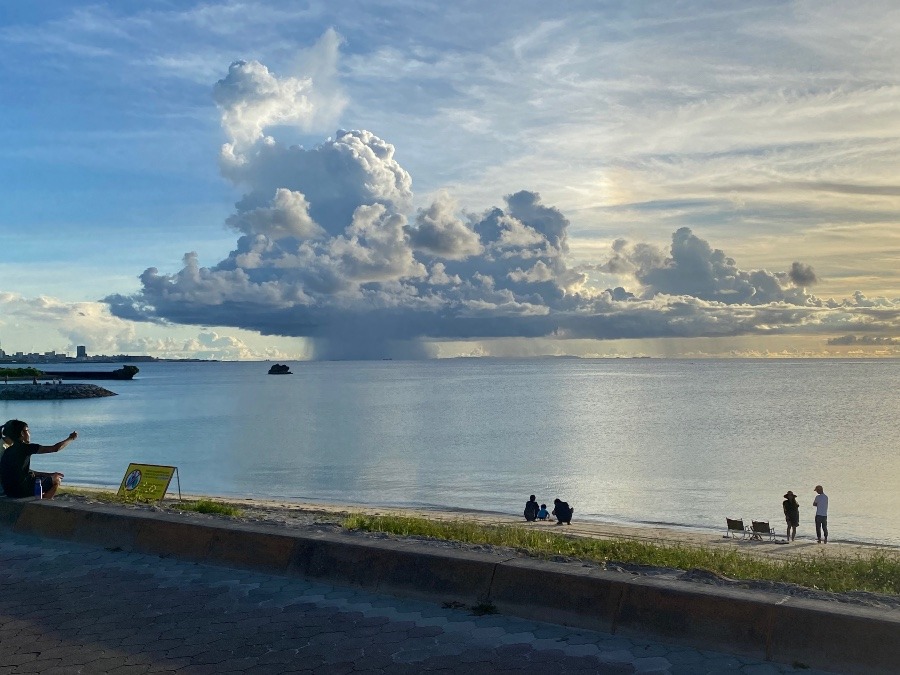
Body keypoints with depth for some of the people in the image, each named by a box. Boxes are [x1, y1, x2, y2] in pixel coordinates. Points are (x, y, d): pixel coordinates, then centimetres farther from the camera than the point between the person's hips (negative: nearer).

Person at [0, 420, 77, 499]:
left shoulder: (9, 451, 14)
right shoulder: (25, 447, -11)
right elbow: (55, 448, -10)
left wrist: (49, 474, 19)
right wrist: (71, 438, 6)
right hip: (21, 490, -9)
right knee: (56, 480, 8)